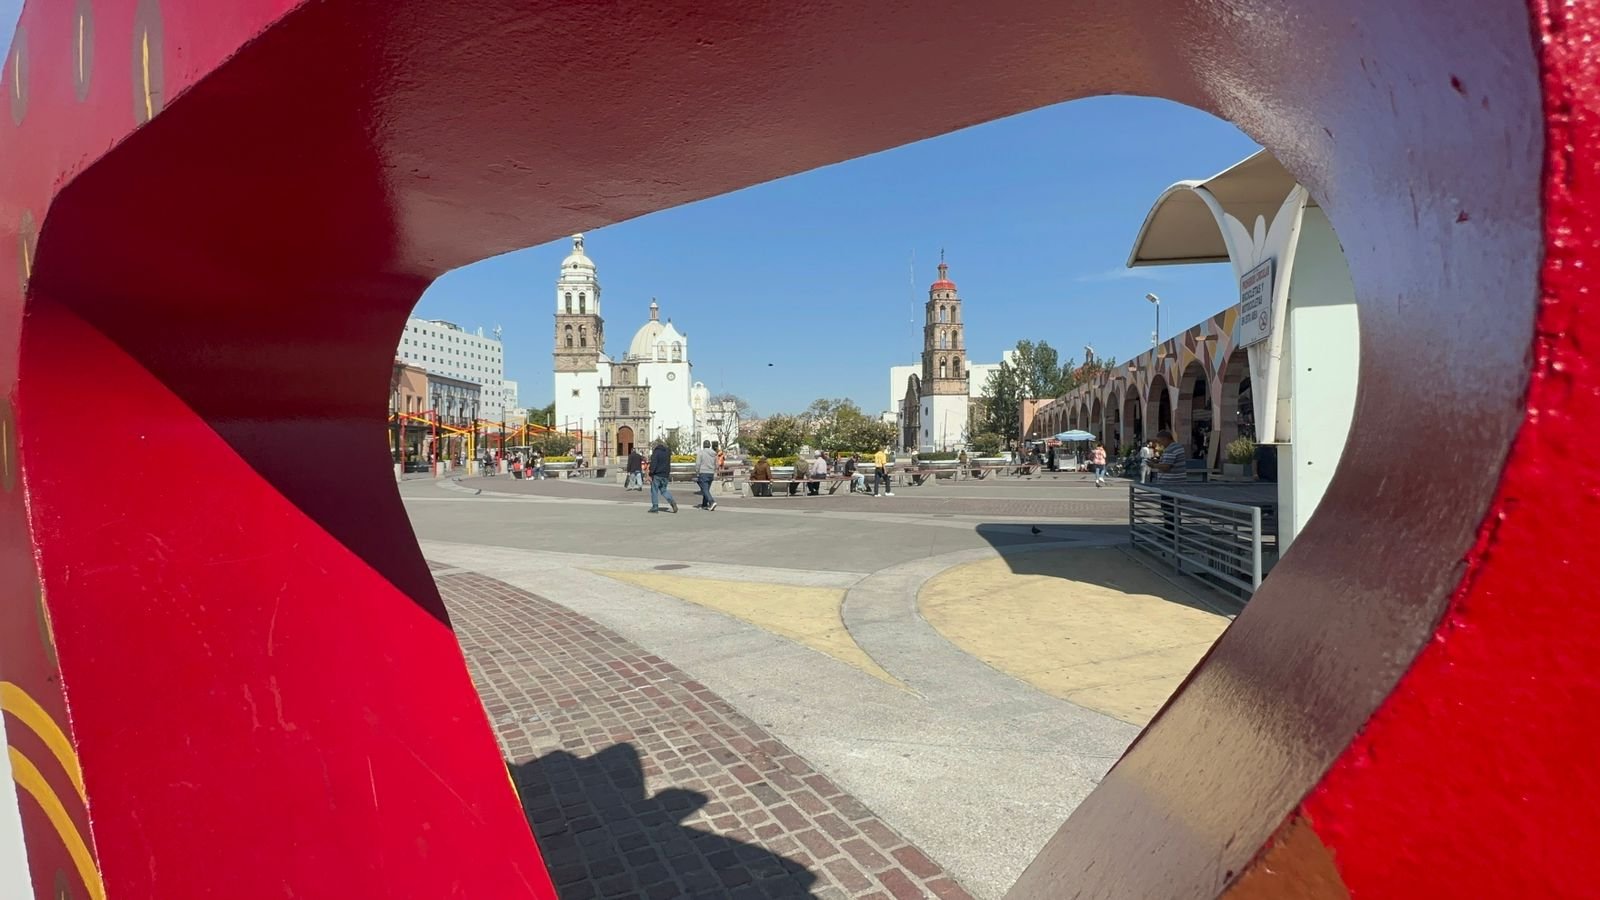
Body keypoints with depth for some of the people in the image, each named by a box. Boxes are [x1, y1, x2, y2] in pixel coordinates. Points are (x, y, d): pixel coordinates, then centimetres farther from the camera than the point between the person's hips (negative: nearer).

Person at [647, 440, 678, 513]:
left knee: (654, 490, 3)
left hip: (657, 475, -6)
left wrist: (650, 475, -16)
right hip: (665, 474, 6)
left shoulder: (656, 452, -11)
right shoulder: (667, 452, 11)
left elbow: (653, 464, -18)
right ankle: (672, 501, -8)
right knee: (664, 490, 13)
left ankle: (655, 507, 4)